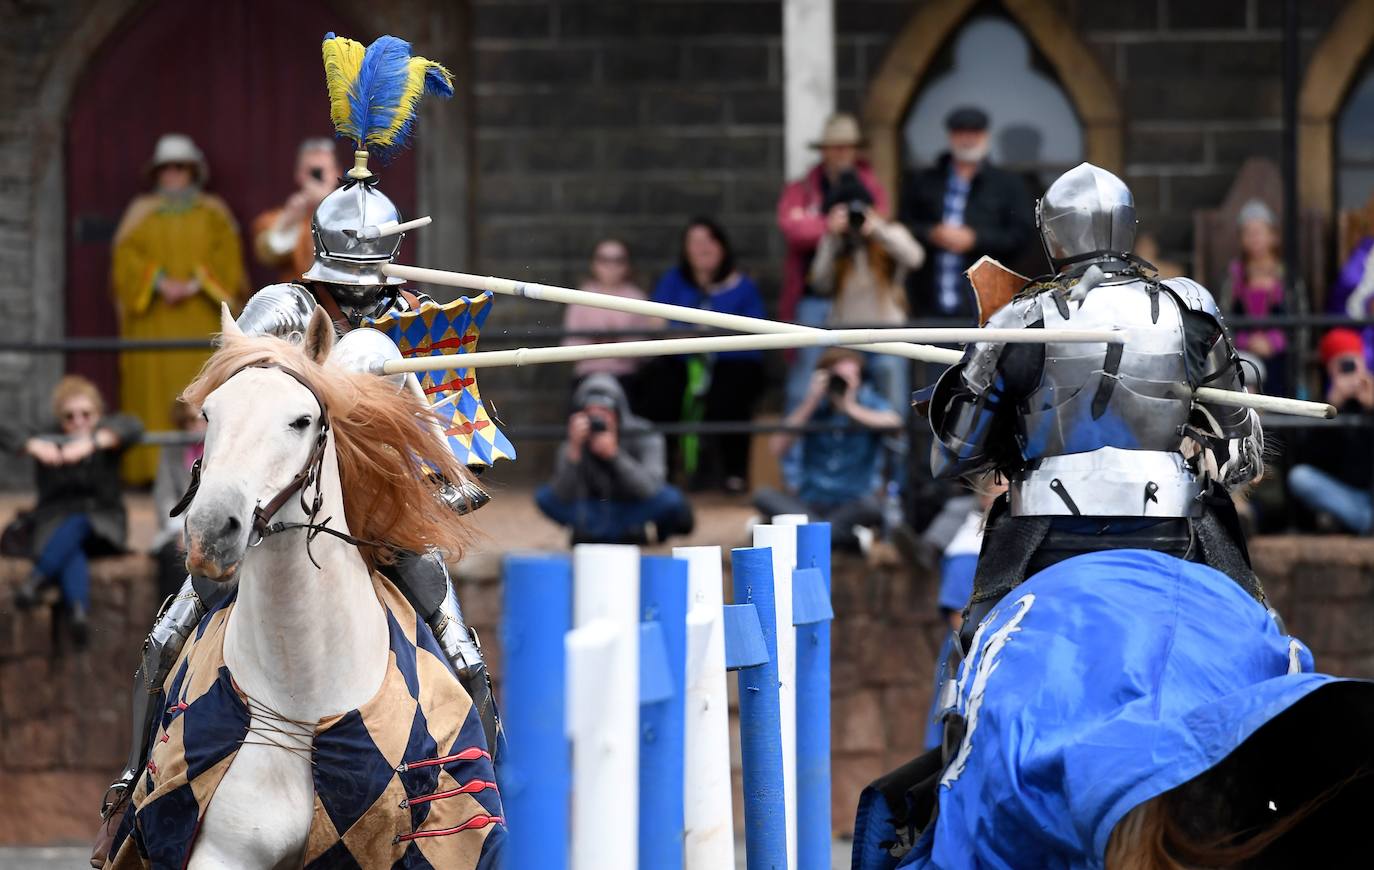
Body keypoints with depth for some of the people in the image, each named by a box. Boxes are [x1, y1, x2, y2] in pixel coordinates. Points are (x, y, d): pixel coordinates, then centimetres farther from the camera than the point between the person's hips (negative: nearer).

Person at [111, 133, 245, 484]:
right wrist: (160, 283, -14)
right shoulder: (141, 212, 12)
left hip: (201, 318, 0)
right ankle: (152, 467, -8)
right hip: (153, 320, 0)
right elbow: (127, 257, 1)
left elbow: (227, 256, 2)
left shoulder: (213, 212, 12)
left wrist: (196, 284, -13)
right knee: (154, 387, -7)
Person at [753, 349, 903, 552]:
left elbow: (894, 423, -22)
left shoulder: (868, 402, 0)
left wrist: (851, 407, -19)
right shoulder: (814, 406, 4)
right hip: (812, 503, 2)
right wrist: (810, 404, -12)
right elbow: (778, 448, -7)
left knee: (871, 505, -36)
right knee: (764, 496, -26)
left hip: (852, 504, -2)